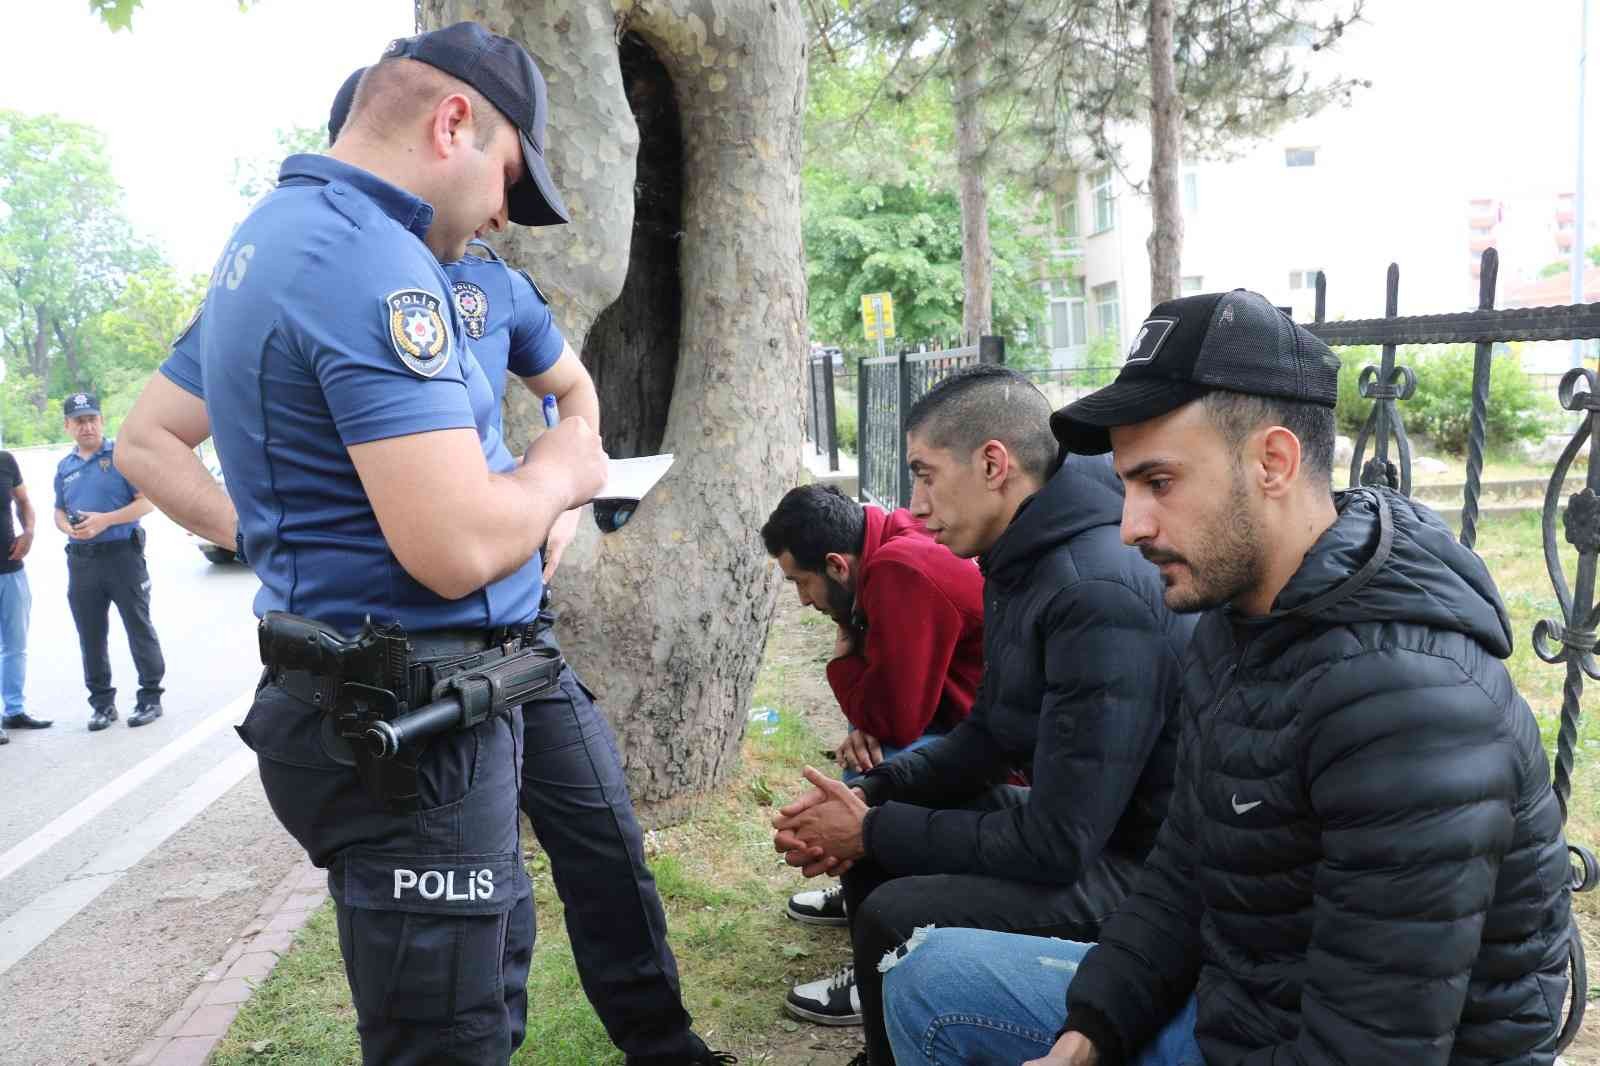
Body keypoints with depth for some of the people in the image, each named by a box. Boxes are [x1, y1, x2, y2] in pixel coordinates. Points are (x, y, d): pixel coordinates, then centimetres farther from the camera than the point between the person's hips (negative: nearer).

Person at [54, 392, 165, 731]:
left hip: (123, 554, -5)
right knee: (91, 636, 9)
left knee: (139, 629, 2)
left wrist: (104, 520, -19)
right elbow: (59, 512, 20)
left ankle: (150, 697, 11)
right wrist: (69, 528, -4)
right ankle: (102, 702, 19)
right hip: (81, 560, 5)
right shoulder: (65, 467, 13)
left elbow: (146, 501, -8)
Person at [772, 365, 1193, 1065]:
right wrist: (871, 796, -4)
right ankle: (882, 994, 32)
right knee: (874, 837, 11)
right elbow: (988, 738, 12)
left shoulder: (1099, 594, -29)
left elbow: (1057, 843, -27)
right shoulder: (1024, 561, 3)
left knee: (897, 918, -21)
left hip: (1140, 861, -9)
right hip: (1077, 823, 10)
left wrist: (874, 831, -17)